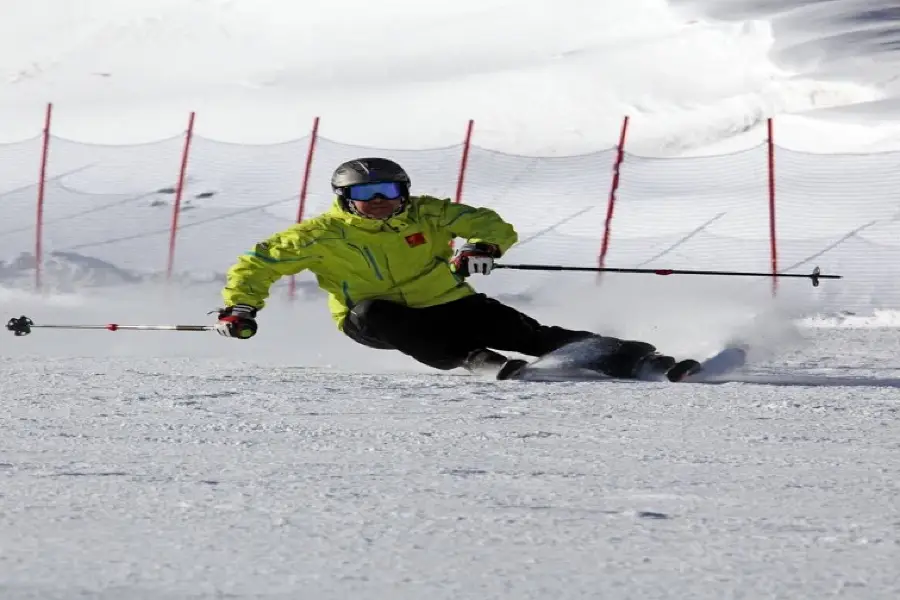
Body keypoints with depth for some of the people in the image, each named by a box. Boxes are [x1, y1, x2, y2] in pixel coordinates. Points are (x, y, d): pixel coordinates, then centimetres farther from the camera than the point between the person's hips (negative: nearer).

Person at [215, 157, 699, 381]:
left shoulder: (424, 215, -7)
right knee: (373, 311, -36)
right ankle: (471, 360, -39)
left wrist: (483, 247, -29)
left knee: (526, 332, -13)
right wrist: (239, 307, -21)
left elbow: (492, 224, -7)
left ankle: (641, 360, -13)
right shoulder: (323, 235, -11)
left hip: (446, 305, 1)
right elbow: (258, 264, -5)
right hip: (377, 320, -1)